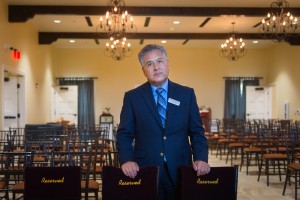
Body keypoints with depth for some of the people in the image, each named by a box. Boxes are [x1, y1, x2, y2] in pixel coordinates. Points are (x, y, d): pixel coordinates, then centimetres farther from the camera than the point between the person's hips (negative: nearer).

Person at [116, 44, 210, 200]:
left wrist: (201, 159, -9)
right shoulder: (132, 97, 2)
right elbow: (124, 134, 1)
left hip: (180, 170, 1)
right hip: (145, 171, -1)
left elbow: (197, 132, 5)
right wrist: (127, 160, -15)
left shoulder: (187, 94, 5)